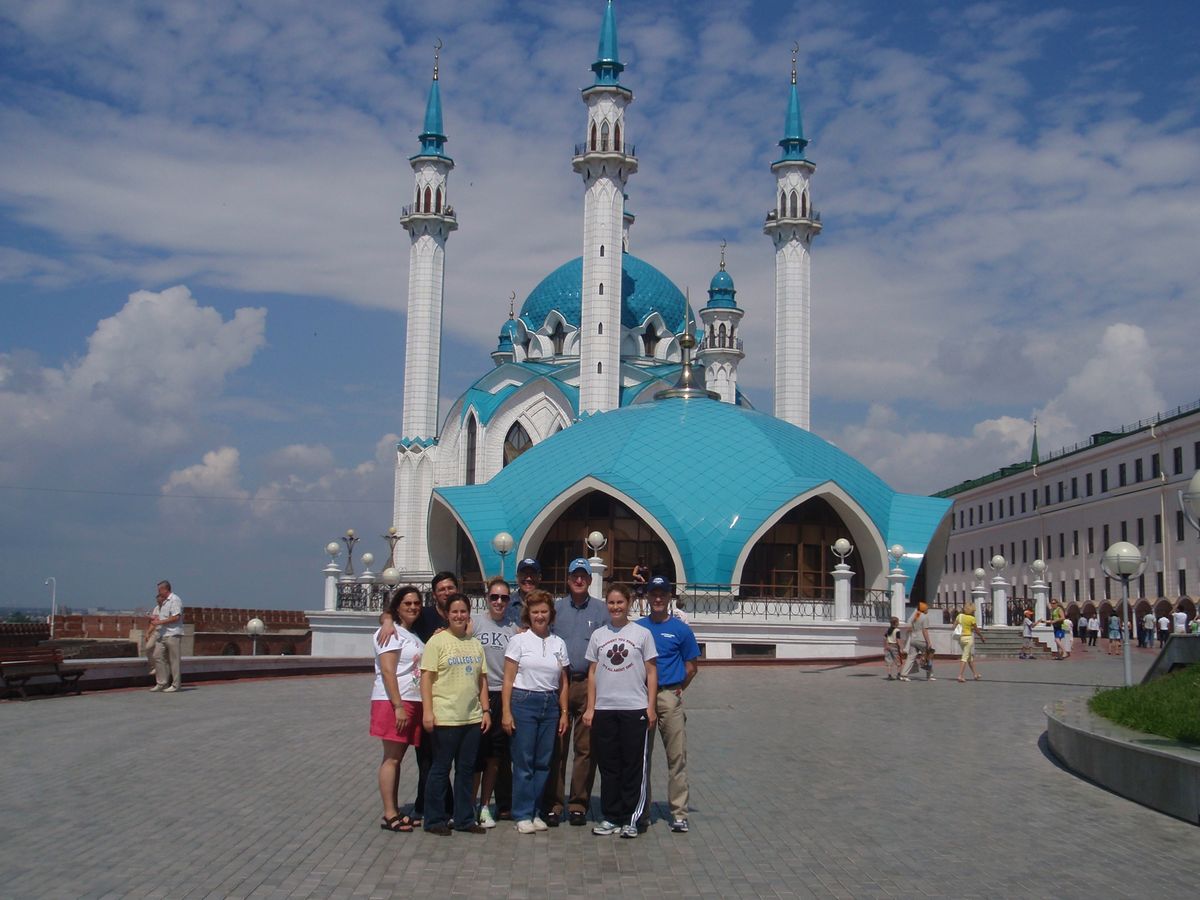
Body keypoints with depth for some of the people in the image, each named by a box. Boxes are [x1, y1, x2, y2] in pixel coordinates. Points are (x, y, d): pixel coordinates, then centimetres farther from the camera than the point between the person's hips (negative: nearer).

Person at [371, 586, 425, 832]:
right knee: (392, 758, -6)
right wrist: (399, 706, -20)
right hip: (393, 702, -8)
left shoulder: (415, 635, 18)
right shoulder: (392, 634, -7)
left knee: (397, 757, 10)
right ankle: (389, 815, -3)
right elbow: (388, 672, -15)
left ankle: (395, 812, 14)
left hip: (413, 702, 8)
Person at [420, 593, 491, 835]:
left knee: (466, 770, 11)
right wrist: (427, 711, -16)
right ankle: (435, 820, 11)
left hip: (472, 718, 6)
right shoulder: (437, 641, -4)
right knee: (441, 769, 1)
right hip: (445, 718, -6)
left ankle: (464, 819, 19)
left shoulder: (476, 644, 14)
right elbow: (426, 678, -9)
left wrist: (486, 710, 10)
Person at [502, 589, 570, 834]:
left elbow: (563, 683, 14)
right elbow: (508, 679, -3)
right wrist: (506, 712, -9)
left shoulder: (559, 643, 10)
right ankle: (523, 815, 7)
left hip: (550, 705, 4)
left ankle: (536, 812, 16)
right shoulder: (519, 640, -1)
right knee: (523, 761, -1)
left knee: (543, 762, 5)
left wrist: (564, 713, 8)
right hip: (523, 703, -4)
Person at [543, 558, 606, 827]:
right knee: (556, 746, -1)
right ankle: (553, 804, 5)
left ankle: (579, 804, 11)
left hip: (589, 685, 0)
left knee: (586, 747, 3)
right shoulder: (555, 608, 10)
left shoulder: (600, 611, 9)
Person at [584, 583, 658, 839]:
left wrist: (651, 707, -4)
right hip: (604, 709, 2)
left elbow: (651, 672, 3)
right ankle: (610, 817, 16)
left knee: (634, 765, 1)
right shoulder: (598, 635, 9)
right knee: (608, 765, 7)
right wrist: (590, 708, 4)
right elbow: (592, 673, 10)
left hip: (635, 709, -2)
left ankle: (630, 819, 9)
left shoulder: (642, 633, 2)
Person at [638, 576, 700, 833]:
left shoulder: (681, 629, 4)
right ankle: (641, 812, 14)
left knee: (677, 756, -2)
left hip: (670, 697, -2)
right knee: (641, 756, 6)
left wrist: (677, 690, 4)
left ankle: (679, 813, 4)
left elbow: (691, 667, 8)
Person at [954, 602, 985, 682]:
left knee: (970, 656, 19)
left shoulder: (959, 616, 3)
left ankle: (975, 674, 29)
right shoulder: (971, 618, -12)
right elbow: (977, 630, -6)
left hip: (960, 637, 6)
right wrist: (983, 639, 7)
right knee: (965, 657, -5)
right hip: (968, 637, -6)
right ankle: (960, 675, -13)